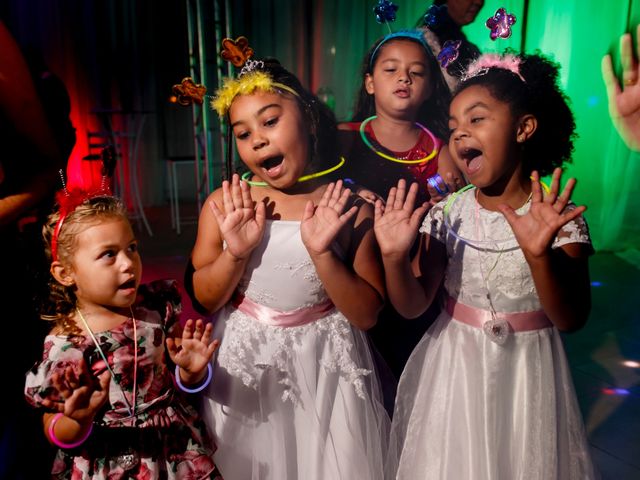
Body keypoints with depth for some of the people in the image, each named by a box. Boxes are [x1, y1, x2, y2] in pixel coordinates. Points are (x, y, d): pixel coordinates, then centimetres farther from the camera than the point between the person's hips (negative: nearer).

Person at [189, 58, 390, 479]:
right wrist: (235, 253, -21)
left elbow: (366, 315, -11)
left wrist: (320, 252, -25)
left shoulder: (352, 207, -12)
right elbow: (204, 300, -3)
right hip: (245, 365, 2)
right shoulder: (223, 205, -8)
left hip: (324, 368, -1)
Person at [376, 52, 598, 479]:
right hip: (453, 367, 2)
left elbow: (571, 319, -19)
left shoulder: (561, 217, -13)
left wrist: (538, 253, -36)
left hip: (526, 372, -2)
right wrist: (395, 257, -28)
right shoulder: (448, 212, -8)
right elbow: (413, 306, -9)